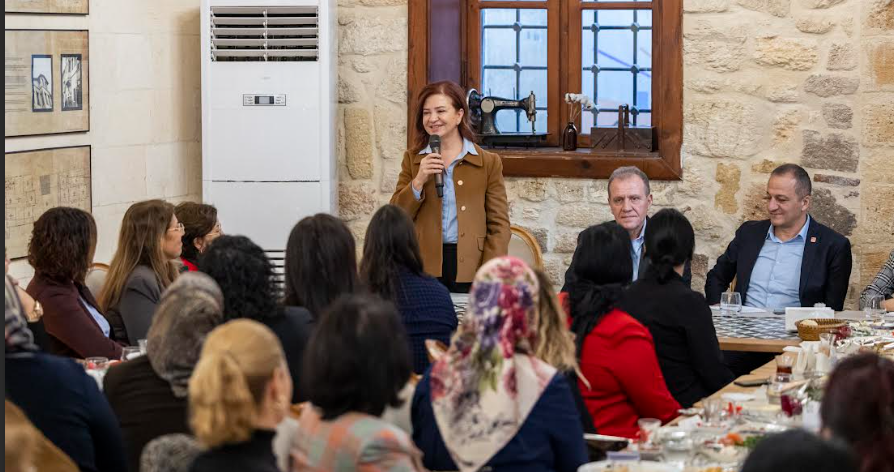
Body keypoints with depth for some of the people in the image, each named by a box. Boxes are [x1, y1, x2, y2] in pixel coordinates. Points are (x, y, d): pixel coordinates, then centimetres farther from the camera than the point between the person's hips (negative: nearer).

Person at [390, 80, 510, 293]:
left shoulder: (488, 163, 6)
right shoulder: (412, 159, 12)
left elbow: (499, 225, 2)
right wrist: (418, 182, -9)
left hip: (469, 270, -1)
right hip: (424, 268, 1)